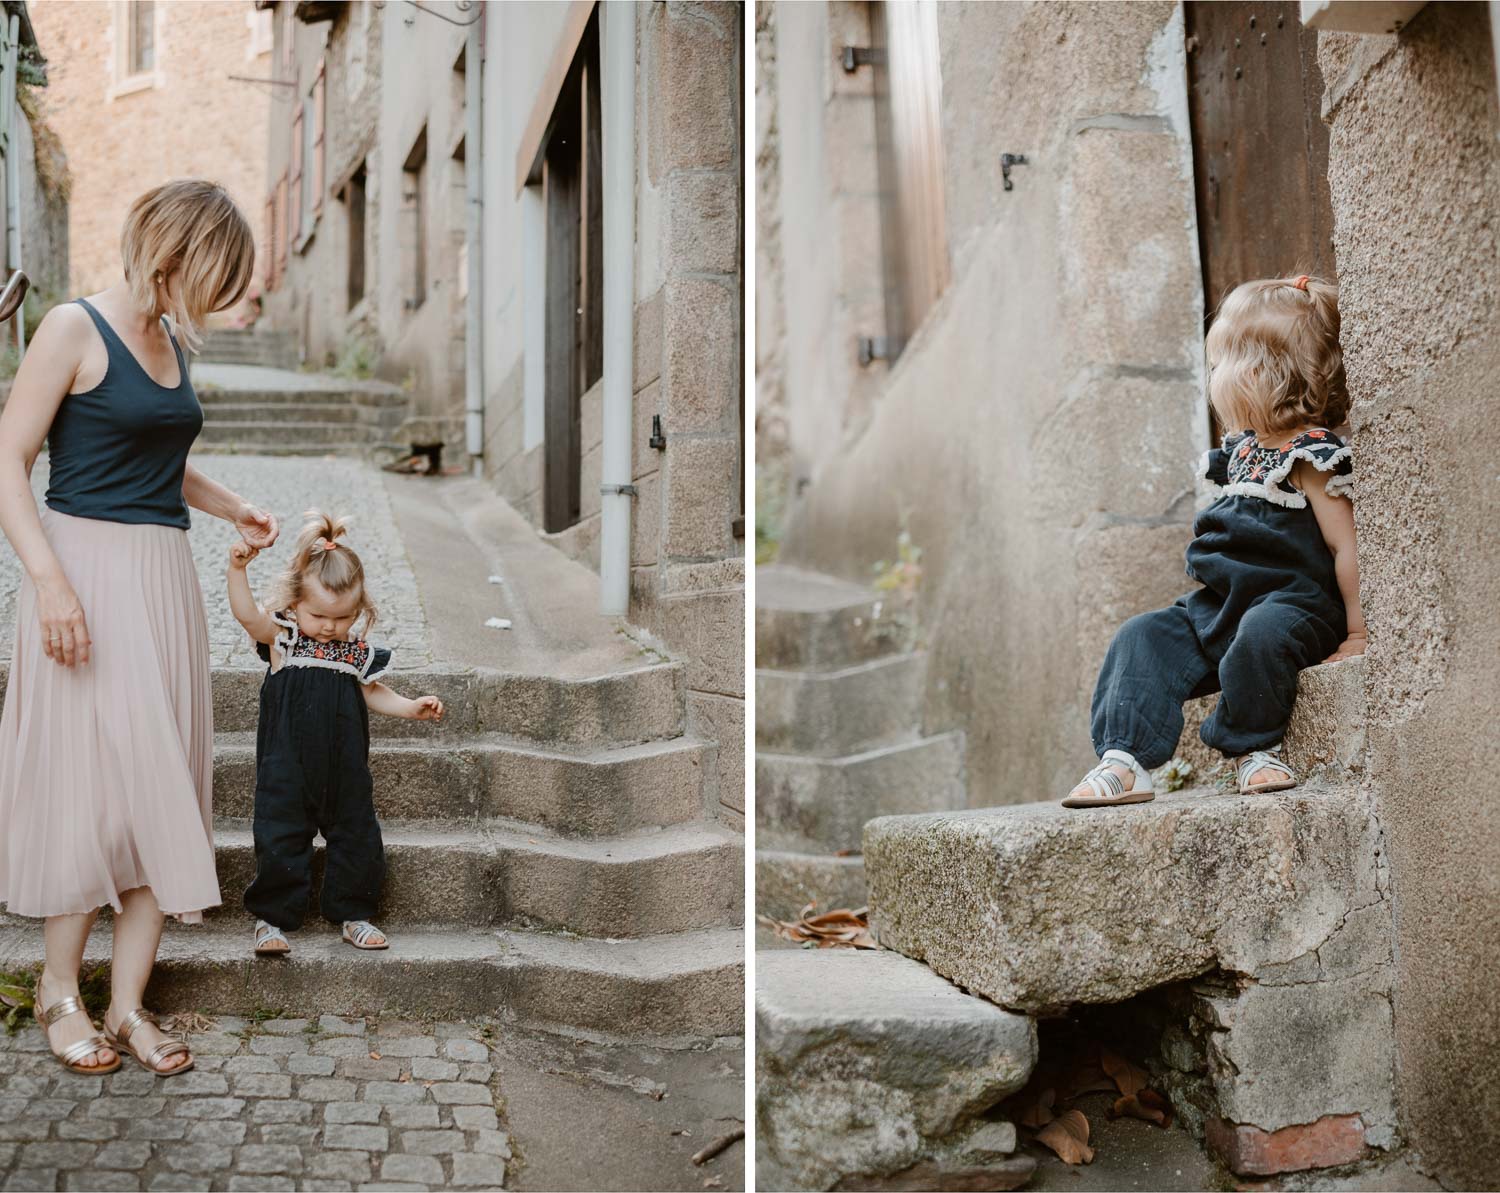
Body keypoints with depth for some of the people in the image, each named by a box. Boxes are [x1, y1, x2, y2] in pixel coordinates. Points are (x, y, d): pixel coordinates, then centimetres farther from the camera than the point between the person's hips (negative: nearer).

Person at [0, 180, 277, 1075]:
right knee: (91, 781, -2)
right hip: (87, 572, -7)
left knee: (162, 787, 5)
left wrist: (233, 509, 18)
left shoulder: (172, 343, 15)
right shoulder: (75, 330, -7)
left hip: (166, 577, 7)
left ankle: (128, 1003, 13)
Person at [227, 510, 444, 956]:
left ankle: (352, 913, 25)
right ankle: (272, 917, 11)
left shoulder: (357, 652, 2)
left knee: (356, 835, 9)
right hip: (287, 771, -3)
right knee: (280, 838, -2)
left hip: (344, 768, 3)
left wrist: (412, 707, 3)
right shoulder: (280, 636, -5)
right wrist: (237, 569, -36)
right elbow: (246, 614, -23)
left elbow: (373, 693, 16)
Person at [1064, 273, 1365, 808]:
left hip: (1296, 604, -8)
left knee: (1260, 634, -38)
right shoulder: (1241, 450, 14)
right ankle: (1124, 760, -13)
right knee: (1145, 638, -5)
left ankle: (1255, 749, -14)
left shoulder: (1309, 457, -12)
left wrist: (1356, 634, -15)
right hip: (1223, 603, 9)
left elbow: (1346, 547, -14)